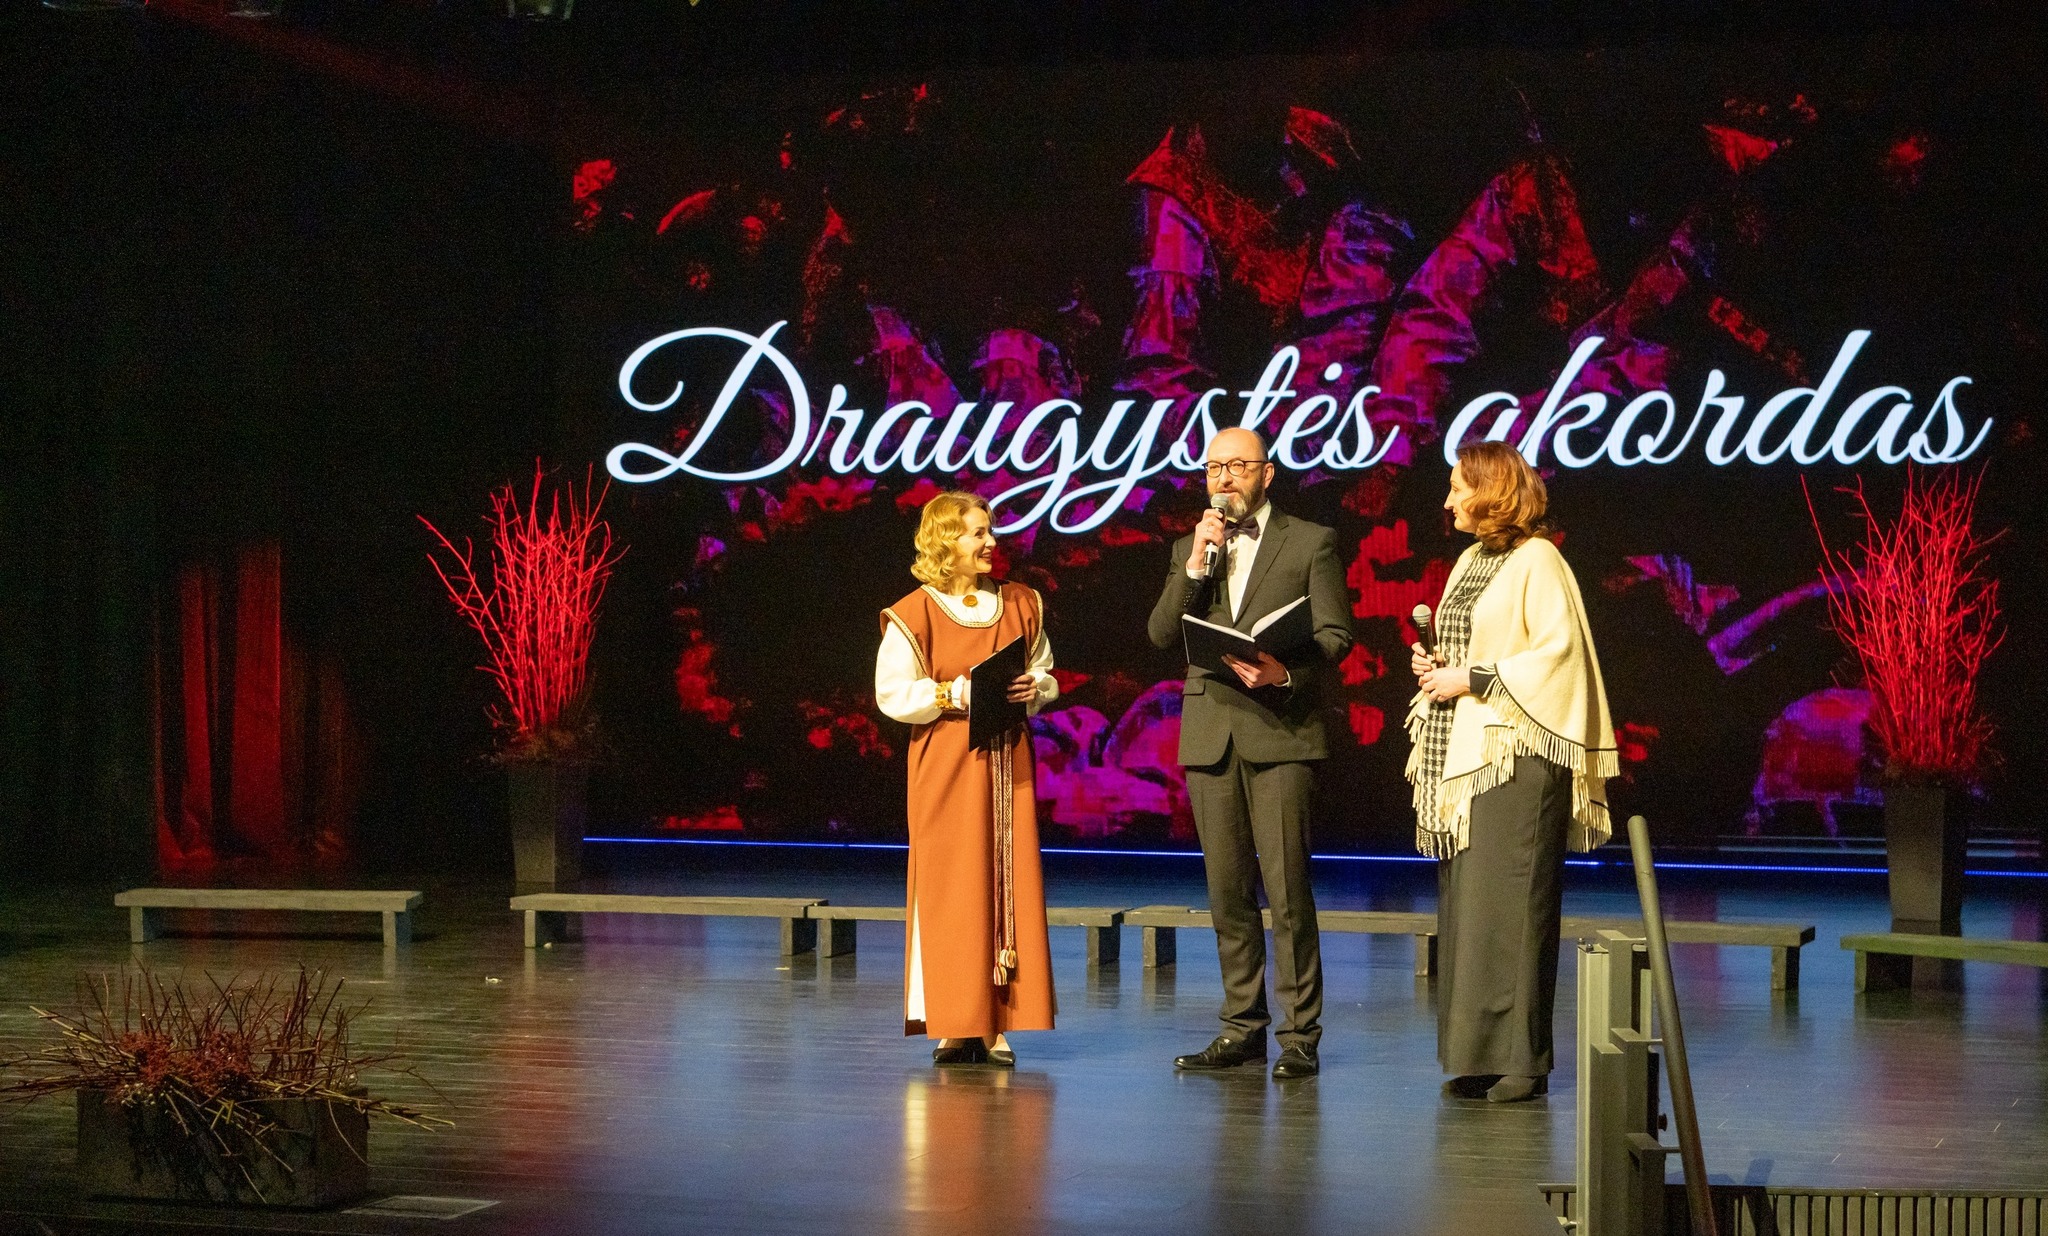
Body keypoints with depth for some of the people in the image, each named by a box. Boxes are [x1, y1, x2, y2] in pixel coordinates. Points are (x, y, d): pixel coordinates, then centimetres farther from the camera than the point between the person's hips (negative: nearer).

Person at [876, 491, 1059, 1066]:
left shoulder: (1019, 605, 10)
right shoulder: (915, 614, -4)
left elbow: (1046, 675, 18)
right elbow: (893, 695, -7)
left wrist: (1032, 689, -4)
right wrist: (959, 693, -17)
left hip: (1007, 761, 4)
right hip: (945, 765, -4)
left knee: (1009, 882, 1)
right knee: (951, 887, -4)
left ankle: (997, 1024, 5)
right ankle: (955, 1026, 1)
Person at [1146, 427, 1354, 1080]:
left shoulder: (1311, 542, 5)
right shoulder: (1190, 549, 17)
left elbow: (1335, 634, -2)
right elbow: (1161, 633, 5)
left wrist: (1287, 672, -19)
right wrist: (1197, 562, -6)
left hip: (1280, 731, -4)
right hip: (1210, 734, 4)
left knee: (1287, 889, -9)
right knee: (1227, 891, 7)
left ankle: (1300, 1035, -5)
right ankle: (1243, 1027, 14)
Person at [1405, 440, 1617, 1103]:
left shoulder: (1537, 561, -7)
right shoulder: (1470, 561, 18)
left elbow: (1558, 654, -14)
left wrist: (1472, 680, -14)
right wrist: (1436, 666, 5)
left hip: (1517, 752, -9)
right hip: (1463, 751, 9)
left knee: (1510, 900, -9)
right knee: (1464, 900, 5)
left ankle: (1522, 1056, -7)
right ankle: (1478, 1053, 8)